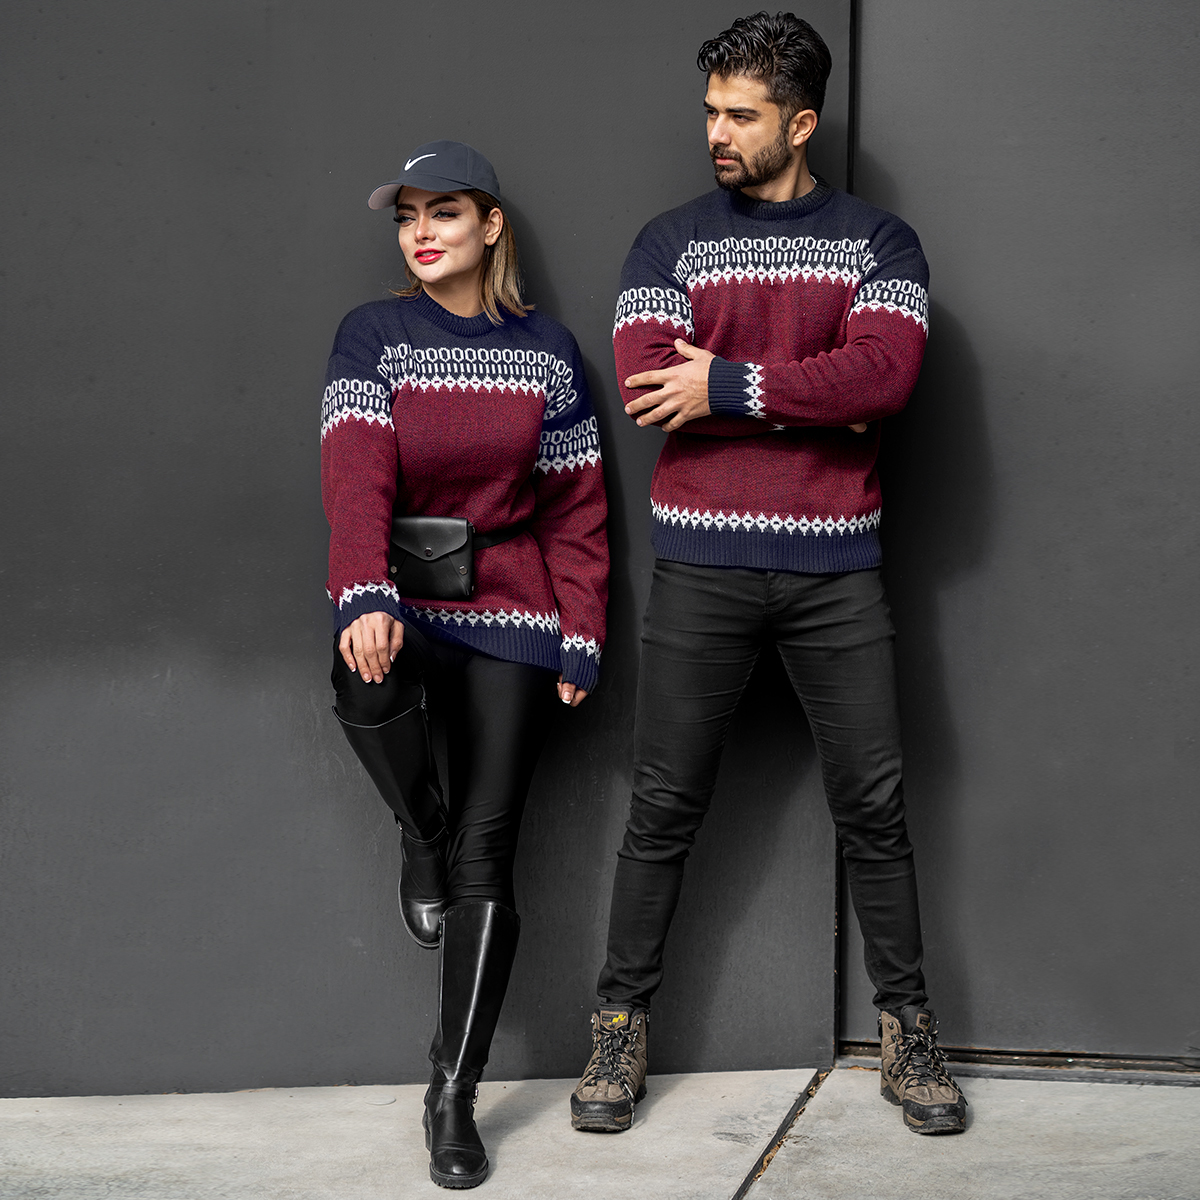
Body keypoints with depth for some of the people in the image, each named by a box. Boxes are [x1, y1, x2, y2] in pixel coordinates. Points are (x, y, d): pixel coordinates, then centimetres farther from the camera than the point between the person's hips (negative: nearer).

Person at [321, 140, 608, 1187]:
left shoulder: (546, 352, 5)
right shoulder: (374, 336, -1)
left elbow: (576, 510, 6)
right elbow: (357, 475, -16)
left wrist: (580, 642, 0)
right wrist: (367, 600, -33)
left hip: (509, 615, 1)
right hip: (403, 601, -1)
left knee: (489, 850, -4)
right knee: (367, 680, -37)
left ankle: (453, 1096, 6)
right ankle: (422, 833, -2)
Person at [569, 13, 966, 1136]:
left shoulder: (878, 241, 6)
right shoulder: (669, 242, 7)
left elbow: (884, 370, -13)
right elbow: (646, 384, -9)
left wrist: (728, 386, -14)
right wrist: (815, 401, -11)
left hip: (835, 570, 0)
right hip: (701, 568, 0)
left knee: (873, 807, 6)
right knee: (663, 811, 4)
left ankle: (906, 1032, 18)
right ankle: (620, 1031, 16)